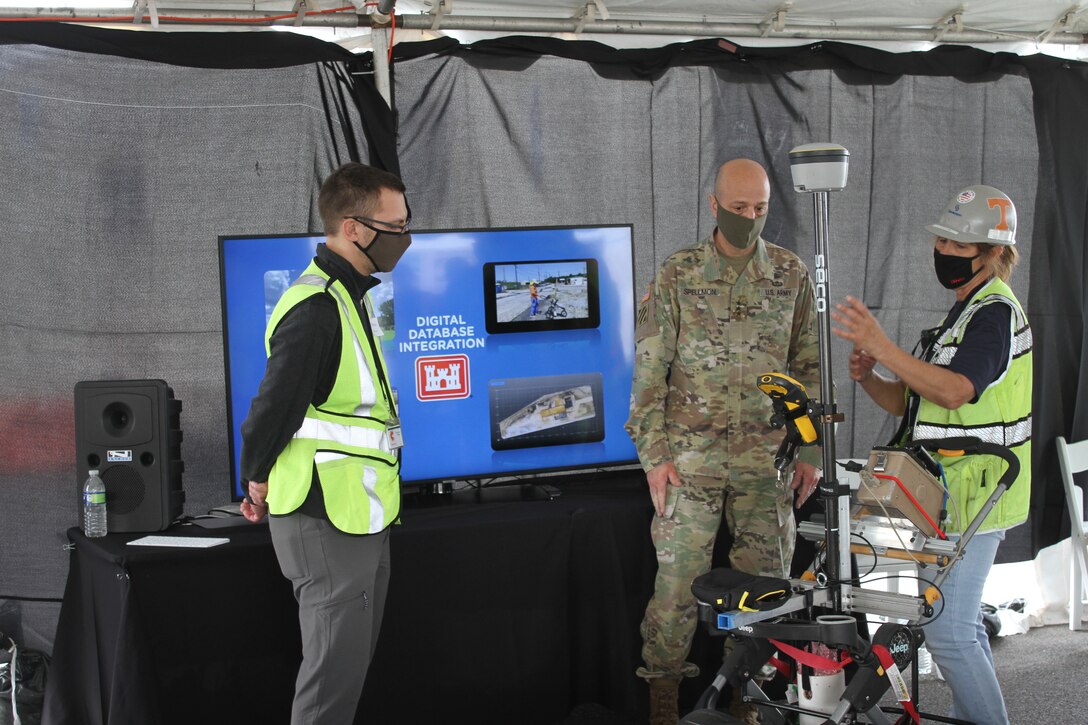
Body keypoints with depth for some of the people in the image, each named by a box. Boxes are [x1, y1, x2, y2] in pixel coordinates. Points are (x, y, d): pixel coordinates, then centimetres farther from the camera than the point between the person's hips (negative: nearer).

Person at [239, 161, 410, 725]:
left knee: (352, 664, 17)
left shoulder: (351, 296, 13)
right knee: (335, 675, -3)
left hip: (360, 521, 10)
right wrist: (260, 486, -4)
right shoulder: (315, 309, -21)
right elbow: (272, 408, -20)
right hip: (328, 524, -10)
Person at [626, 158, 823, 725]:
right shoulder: (677, 276, -2)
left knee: (765, 580, 8)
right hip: (691, 457, -2)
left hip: (767, 459, 2)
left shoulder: (791, 274, 4)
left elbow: (808, 366, 9)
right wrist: (654, 455, -6)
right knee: (679, 577, 1)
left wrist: (810, 450, 6)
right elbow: (649, 372, -2)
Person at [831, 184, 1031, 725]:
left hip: (971, 498, -10)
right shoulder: (968, 311, 18)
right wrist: (869, 378, -2)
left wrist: (881, 346, -34)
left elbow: (954, 391, -30)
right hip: (953, 496, 10)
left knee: (946, 630, -10)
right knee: (961, 624, 18)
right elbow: (908, 401, 17)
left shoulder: (995, 312, -14)